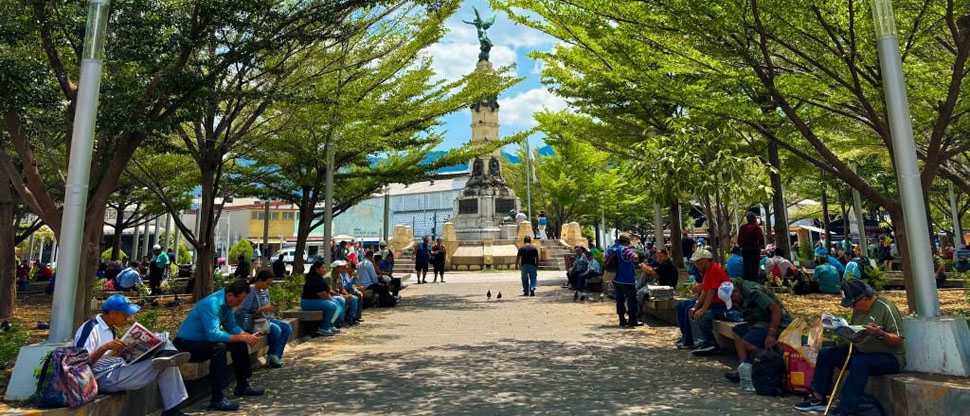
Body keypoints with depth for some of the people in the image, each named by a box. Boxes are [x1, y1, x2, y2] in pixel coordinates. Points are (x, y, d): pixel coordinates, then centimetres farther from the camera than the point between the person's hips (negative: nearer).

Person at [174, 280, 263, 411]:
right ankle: (217, 399, -29)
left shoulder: (226, 303, -1)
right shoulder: (211, 303, -29)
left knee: (239, 343, 4)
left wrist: (248, 336, -9)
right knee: (219, 347, -33)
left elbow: (231, 326, 8)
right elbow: (213, 335, -36)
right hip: (186, 344, -10)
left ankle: (242, 386, 16)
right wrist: (241, 337, -30)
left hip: (204, 340, 10)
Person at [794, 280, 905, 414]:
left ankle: (845, 411, -35)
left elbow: (898, 341, -20)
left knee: (859, 362, -36)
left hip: (890, 357, -8)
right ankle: (819, 398, 0)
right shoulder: (859, 309, 9)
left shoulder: (885, 308, -16)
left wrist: (880, 334, -38)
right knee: (826, 353, -1)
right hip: (860, 351, 8)